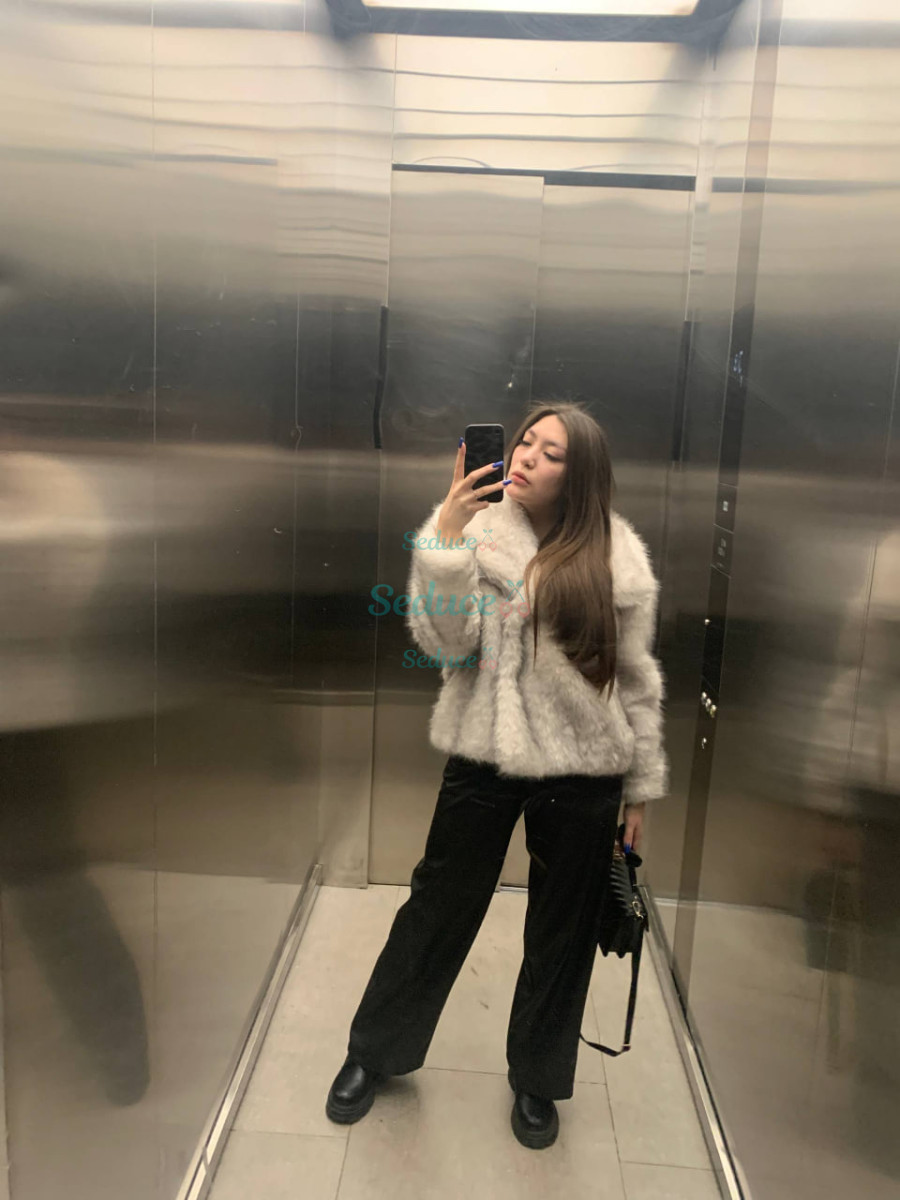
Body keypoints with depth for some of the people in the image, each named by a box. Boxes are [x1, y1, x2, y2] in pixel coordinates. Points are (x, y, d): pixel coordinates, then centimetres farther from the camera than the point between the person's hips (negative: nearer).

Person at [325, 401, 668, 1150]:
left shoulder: (618, 557, -5)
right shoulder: (477, 530, -6)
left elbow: (638, 678, 1)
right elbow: (445, 644, -16)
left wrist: (643, 786, 4)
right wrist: (445, 538, -25)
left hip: (582, 772, 1)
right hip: (484, 759, 0)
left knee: (561, 934, 17)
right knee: (437, 910, 15)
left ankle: (536, 1078, 42)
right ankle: (374, 1053, 40)